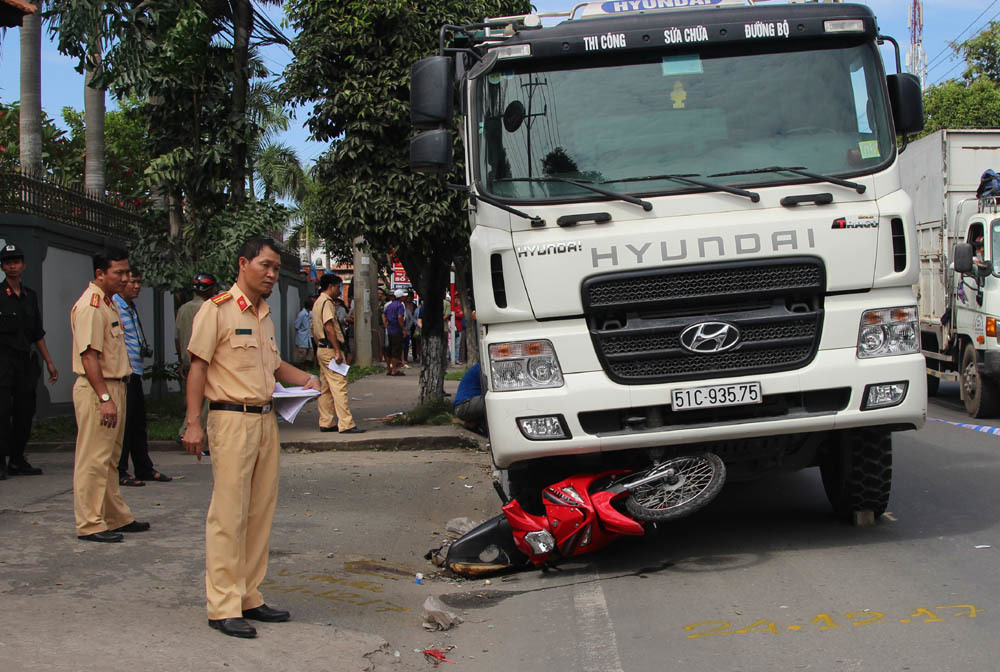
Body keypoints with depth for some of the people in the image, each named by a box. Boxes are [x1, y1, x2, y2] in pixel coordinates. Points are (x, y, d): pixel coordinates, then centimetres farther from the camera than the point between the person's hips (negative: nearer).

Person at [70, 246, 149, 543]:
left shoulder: (108, 303, 17)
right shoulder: (90, 306, -15)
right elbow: (89, 355, -21)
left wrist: (114, 395, 18)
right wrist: (105, 398, -25)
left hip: (114, 386, 10)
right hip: (96, 390, -10)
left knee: (110, 459, 16)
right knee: (93, 459, -5)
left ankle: (117, 518, 24)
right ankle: (89, 525, -1)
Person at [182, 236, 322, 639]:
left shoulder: (265, 316, 19)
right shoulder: (218, 309, -5)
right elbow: (198, 365, -10)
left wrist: (304, 379, 13)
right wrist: (193, 422, -17)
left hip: (265, 420, 8)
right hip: (231, 420, -8)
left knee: (261, 512, 9)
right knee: (229, 514, -7)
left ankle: (249, 597, 17)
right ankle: (223, 607, -3)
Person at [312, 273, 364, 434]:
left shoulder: (317, 303, 19)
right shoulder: (327, 302, -12)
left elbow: (314, 330, 23)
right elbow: (329, 327, -21)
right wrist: (337, 351, -22)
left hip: (321, 348, 11)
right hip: (330, 349, -11)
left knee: (325, 388, 11)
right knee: (339, 386, -13)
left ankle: (326, 423, 14)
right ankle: (346, 424, -16)